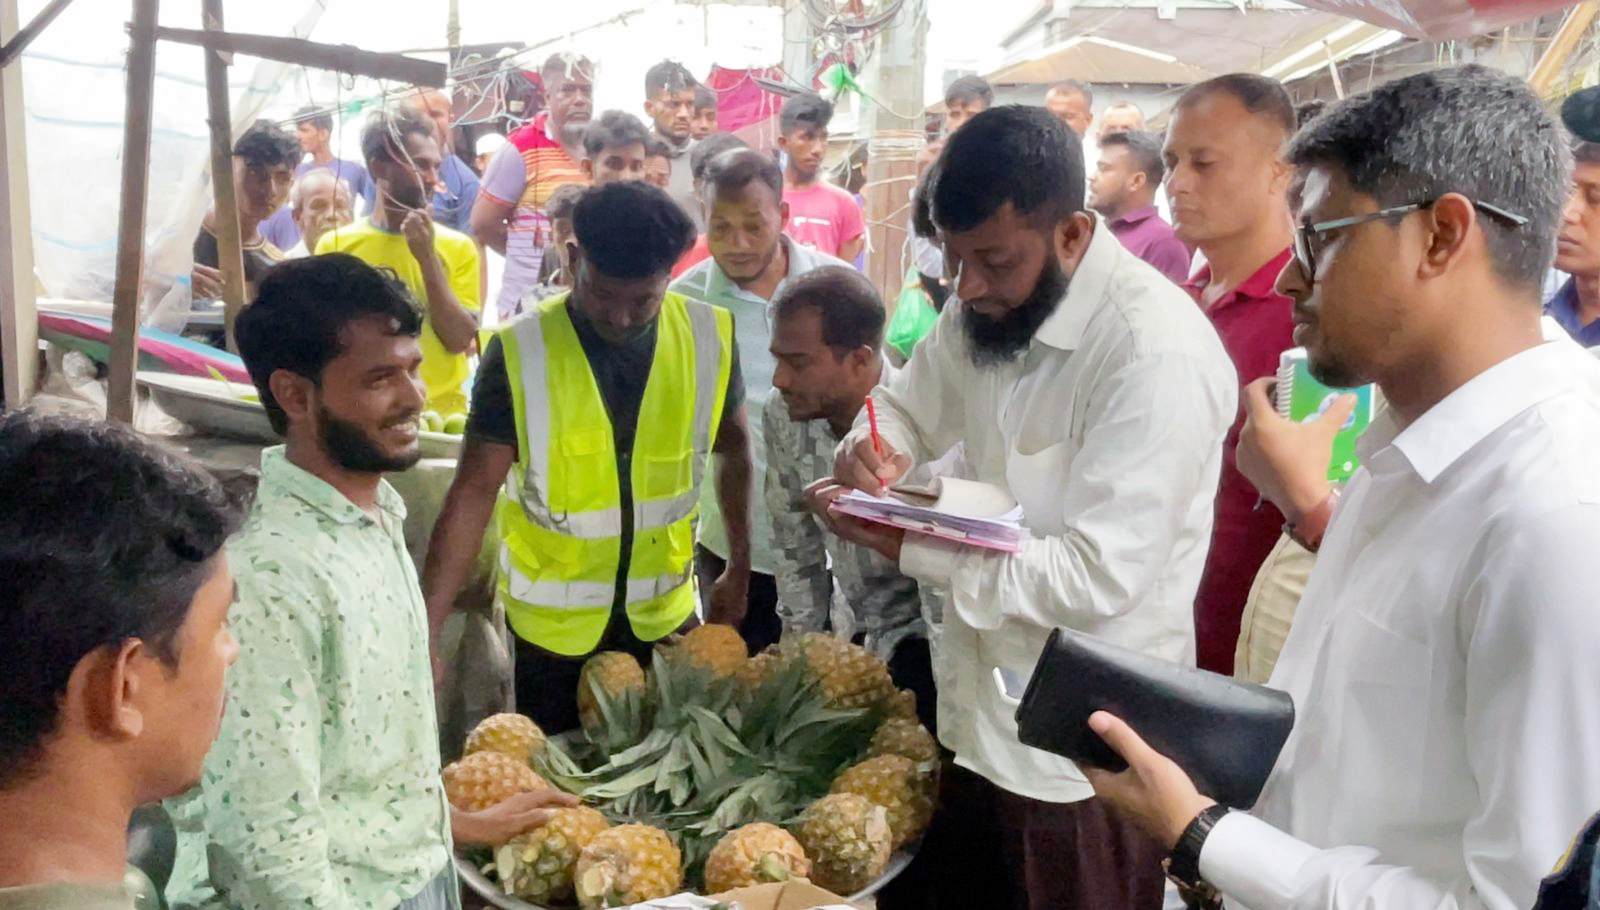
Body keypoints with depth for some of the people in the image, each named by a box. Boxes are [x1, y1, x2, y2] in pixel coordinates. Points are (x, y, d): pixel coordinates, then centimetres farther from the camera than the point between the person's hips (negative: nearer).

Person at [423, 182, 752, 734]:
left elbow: (734, 450, 6)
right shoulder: (521, 351, -17)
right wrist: (427, 627, -21)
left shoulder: (710, 338, -10)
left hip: (665, 614, 2)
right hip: (551, 621, -2)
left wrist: (740, 570, 8)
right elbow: (474, 491, -15)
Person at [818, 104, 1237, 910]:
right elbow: (910, 404, 15)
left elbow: (1099, 576, -27)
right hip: (980, 713, 7)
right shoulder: (986, 306, 2)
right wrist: (871, 446, -10)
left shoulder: (1156, 352, -25)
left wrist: (906, 546, -24)